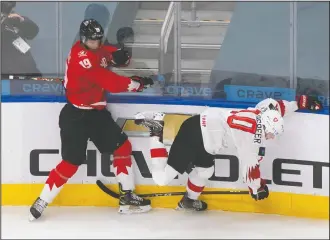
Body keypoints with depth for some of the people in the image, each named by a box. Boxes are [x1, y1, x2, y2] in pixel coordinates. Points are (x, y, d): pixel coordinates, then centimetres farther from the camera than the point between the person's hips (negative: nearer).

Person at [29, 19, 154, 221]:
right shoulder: (81, 58, -24)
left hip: (96, 112, 9)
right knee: (72, 162, -9)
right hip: (75, 116, -9)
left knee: (123, 147, 7)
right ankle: (41, 202, 4)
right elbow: (109, 82, -27)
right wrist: (138, 84, -21)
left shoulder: (95, 49, 2)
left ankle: (127, 198, 14)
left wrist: (117, 55, -7)